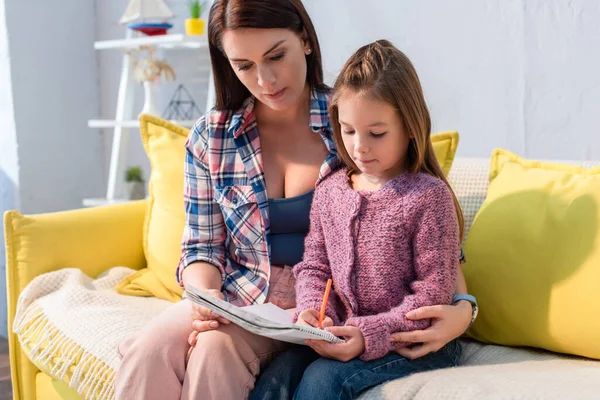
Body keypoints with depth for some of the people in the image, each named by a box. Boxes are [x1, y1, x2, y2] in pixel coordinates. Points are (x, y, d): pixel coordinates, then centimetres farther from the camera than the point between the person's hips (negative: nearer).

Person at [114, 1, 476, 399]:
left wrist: (461, 305, -19)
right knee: (148, 351, -27)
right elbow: (203, 246, 7)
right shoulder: (209, 138, 3)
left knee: (214, 349, -31)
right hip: (235, 300, 3)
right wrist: (205, 295, -15)